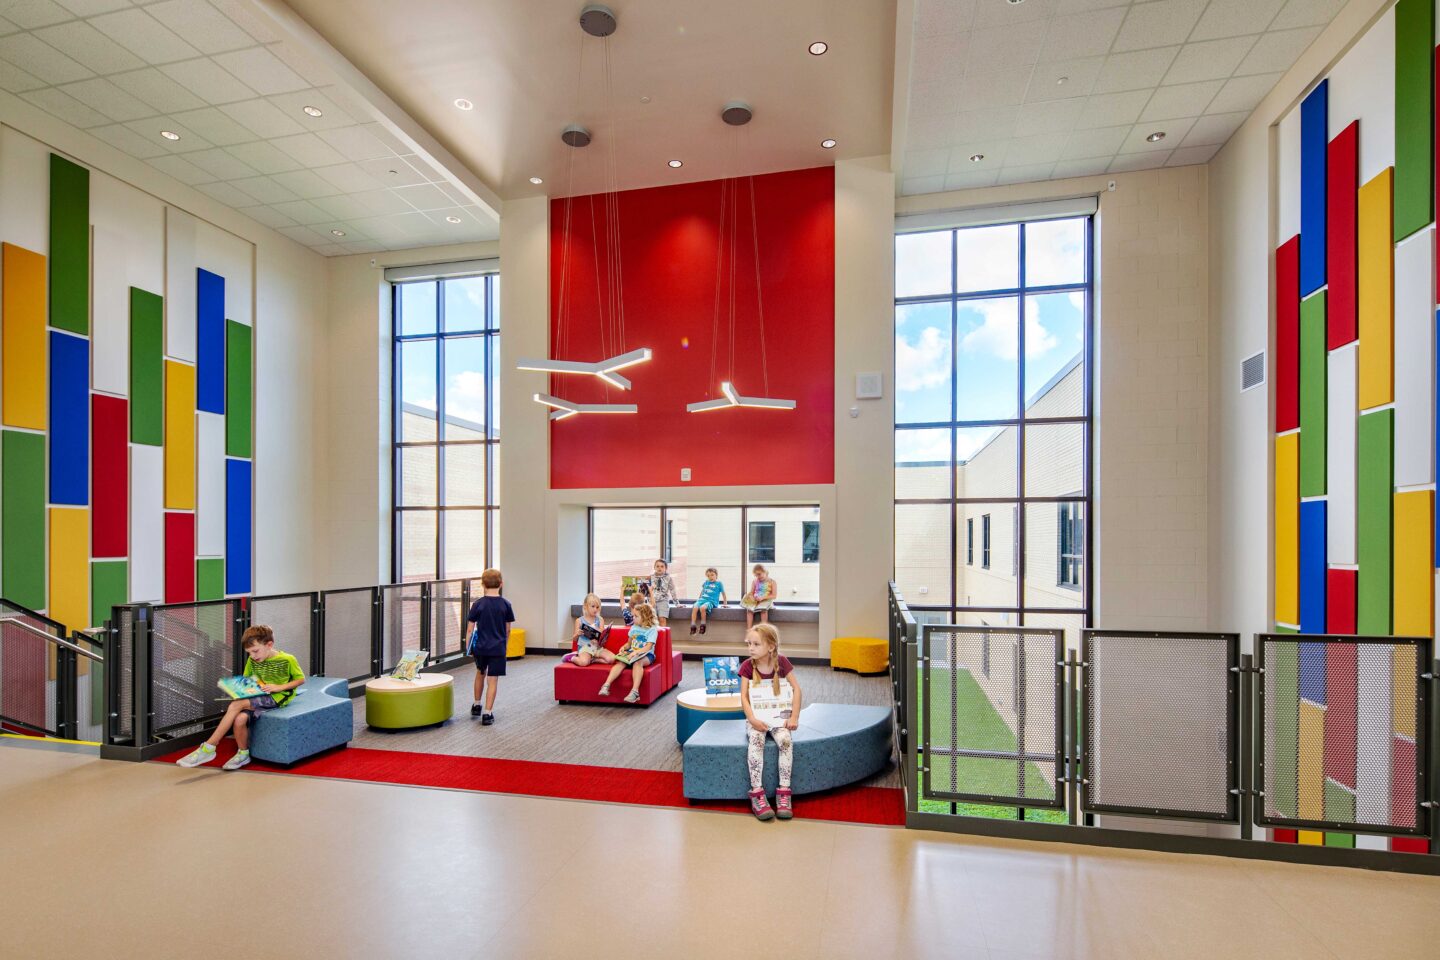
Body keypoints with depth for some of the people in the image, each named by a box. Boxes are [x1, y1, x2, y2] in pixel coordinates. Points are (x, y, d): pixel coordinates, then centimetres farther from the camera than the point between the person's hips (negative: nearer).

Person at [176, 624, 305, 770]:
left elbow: (301, 679, -2)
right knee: (240, 719, -27)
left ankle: (208, 748, -14)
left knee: (236, 705, -26)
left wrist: (279, 687, -14)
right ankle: (243, 754, -1)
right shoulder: (252, 660, 7)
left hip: (276, 697, -5)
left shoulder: (287, 660, -9)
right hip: (258, 697, 5)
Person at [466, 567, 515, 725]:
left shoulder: (478, 604, -6)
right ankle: (487, 714, 1)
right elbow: (507, 630, 3)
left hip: (480, 647, 2)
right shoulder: (506, 604, -4)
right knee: (492, 679, 2)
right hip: (498, 648, -1)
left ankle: (476, 705, 35)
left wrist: (468, 647, 9)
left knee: (480, 672, 25)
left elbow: (471, 628, -3)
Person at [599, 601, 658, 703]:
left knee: (637, 663, -37)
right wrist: (624, 648, -1)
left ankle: (635, 691, -48)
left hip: (646, 655, -5)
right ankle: (606, 685, -36)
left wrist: (636, 652, -28)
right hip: (632, 653, 5)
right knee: (620, 662, -25)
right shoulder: (634, 628, 15)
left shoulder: (652, 630, -4)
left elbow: (648, 647, -15)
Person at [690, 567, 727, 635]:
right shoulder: (706, 582, 20)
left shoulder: (719, 583, 9)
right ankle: (692, 626, -28)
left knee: (702, 608, -37)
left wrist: (724, 604, 17)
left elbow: (723, 594, 16)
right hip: (703, 599, 4)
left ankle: (702, 625, -21)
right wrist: (699, 600, 34)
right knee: (695, 608, -30)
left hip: (712, 601, -4)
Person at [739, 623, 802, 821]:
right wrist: (752, 719, -19)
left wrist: (794, 717, -10)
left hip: (779, 716, 0)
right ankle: (757, 793, -24)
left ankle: (784, 792, -17)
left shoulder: (781, 662, -5)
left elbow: (796, 688, -2)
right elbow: (744, 696, -5)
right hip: (757, 718, 0)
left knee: (786, 740, -29)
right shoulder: (748, 666, -4)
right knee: (755, 740, -30)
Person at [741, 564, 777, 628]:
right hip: (755, 601, 3)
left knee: (764, 610, -36)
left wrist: (762, 598, -19)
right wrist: (750, 596, -15)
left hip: (766, 601, -3)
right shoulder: (755, 582, 10)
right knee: (749, 609, -27)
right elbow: (751, 593, 11)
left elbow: (774, 596, -8)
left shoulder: (771, 582, -1)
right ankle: (749, 630, -28)